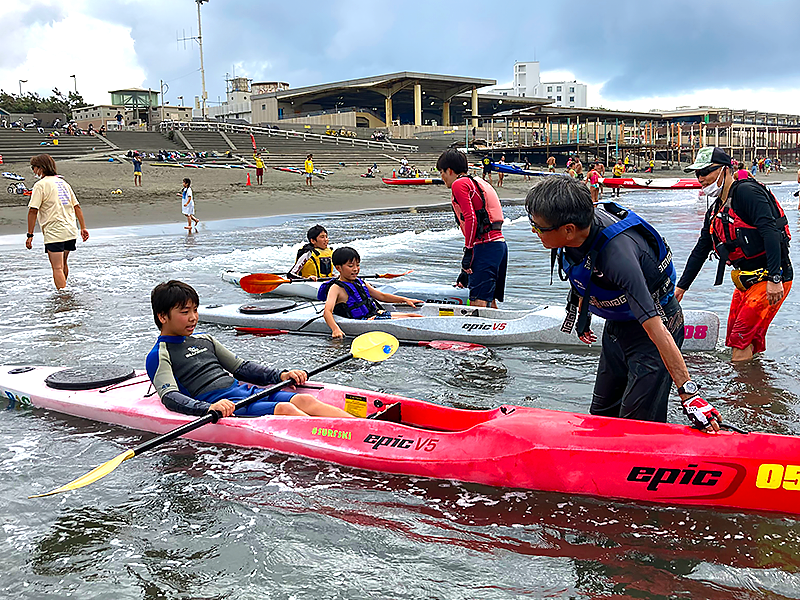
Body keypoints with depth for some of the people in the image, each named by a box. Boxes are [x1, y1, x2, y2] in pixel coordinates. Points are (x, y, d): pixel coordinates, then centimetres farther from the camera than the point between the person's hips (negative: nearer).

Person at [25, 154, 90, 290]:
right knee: (63, 264, 22)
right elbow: (77, 206, 15)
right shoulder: (63, 182, 15)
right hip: (71, 232, 7)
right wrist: (83, 228, 17)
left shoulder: (40, 185, -7)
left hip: (54, 234, -7)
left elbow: (33, 211, -14)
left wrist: (30, 235, -11)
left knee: (57, 268, -7)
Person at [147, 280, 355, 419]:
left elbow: (241, 367, 27)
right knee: (285, 409, -29)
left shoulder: (204, 340, 24)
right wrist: (209, 408, -33)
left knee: (305, 400, -18)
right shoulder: (159, 356, 2)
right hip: (224, 406, -7)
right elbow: (170, 397, -14)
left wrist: (280, 376, 10)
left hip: (247, 391, 7)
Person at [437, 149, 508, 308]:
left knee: (478, 302, -14)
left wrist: (468, 251, -13)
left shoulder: (459, 184, -2)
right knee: (489, 303, 14)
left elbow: (470, 218, -16)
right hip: (500, 243, 9)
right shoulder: (478, 183, 26)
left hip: (486, 246, -9)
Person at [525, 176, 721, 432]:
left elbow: (655, 328, -40)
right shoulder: (580, 227, -16)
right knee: (602, 413, 16)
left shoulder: (617, 254, -39)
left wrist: (690, 396, -39)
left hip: (657, 321, -8)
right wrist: (582, 310, 23)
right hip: (617, 326, 8)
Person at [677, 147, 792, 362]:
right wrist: (681, 287, 22)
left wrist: (775, 279, -30)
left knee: (742, 339, -12)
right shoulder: (715, 211, 13)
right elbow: (701, 250, 21)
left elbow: (770, 233, -24)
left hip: (772, 279, -9)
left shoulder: (747, 192, -15)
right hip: (746, 280, 9)